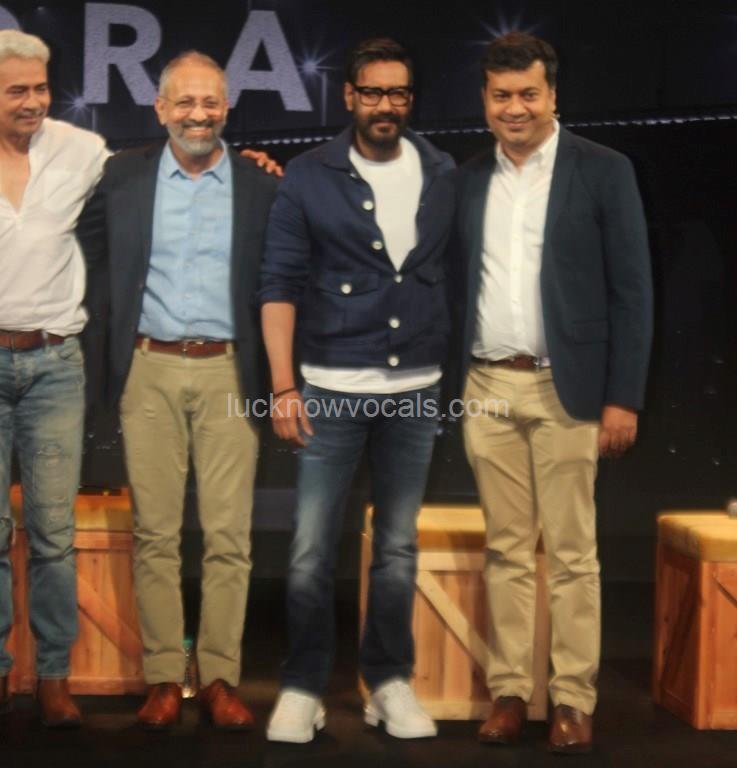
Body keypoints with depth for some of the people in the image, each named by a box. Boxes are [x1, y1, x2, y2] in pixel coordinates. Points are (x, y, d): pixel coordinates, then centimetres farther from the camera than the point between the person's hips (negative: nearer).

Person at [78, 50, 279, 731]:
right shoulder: (124, 177, 7)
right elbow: (87, 251, 11)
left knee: (229, 535, 0)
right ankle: (163, 678, 12)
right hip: (149, 372, 1)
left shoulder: (261, 185, 3)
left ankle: (220, 679, 9)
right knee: (155, 533, 4)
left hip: (228, 374, -1)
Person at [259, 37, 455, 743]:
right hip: (330, 389, -2)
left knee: (397, 547, 11)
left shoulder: (442, 175, 6)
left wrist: (453, 366, 7)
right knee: (311, 550, -1)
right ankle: (303, 686, 14)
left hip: (415, 391, 3)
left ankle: (389, 681, 23)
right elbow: (279, 285, -4)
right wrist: (283, 386, -11)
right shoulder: (308, 179, -3)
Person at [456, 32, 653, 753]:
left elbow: (632, 290, -5)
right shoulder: (468, 178, 9)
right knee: (505, 549, 8)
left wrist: (623, 397, -9)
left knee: (572, 552, 1)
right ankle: (508, 690, 16)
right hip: (487, 389, 4)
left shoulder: (603, 171, -3)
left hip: (566, 389, -3)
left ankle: (573, 699, 9)